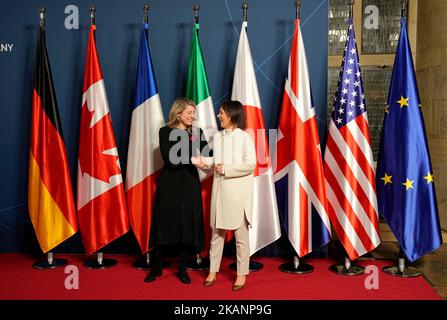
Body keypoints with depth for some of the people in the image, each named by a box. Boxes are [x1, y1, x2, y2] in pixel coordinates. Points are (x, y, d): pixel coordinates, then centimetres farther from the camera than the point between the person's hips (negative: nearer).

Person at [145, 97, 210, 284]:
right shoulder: (166, 132, -2)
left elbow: (208, 154, -4)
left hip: (190, 184, 3)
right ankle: (157, 267, 20)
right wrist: (192, 159, -19)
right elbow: (169, 159, -13)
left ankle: (182, 269, 18)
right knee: (165, 223, 4)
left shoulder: (197, 132, 7)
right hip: (169, 183, -2)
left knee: (188, 224, 4)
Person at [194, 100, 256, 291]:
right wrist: (204, 162, -4)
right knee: (217, 232, 12)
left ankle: (242, 274, 16)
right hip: (220, 190, 6)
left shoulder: (244, 137, -9)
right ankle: (213, 270, 24)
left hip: (238, 192, -5)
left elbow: (250, 165, -14)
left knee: (241, 234, 4)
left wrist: (225, 169, -16)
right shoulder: (217, 136, 9)